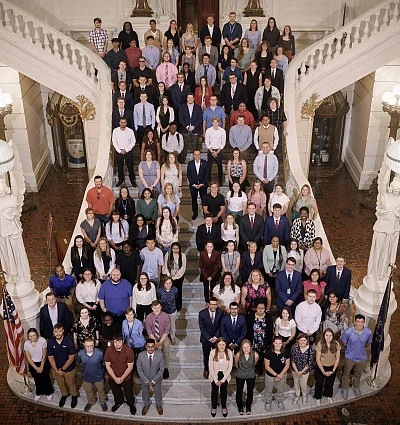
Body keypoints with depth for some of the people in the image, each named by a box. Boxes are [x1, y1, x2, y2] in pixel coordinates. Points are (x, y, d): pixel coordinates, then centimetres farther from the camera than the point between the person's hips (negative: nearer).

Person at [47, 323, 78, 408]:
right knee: (61, 384, 25)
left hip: (68, 369, -3)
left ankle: (74, 396, 46)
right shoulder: (50, 342, -17)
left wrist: (62, 369, -17)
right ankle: (64, 395, 53)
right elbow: (51, 358, -8)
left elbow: (71, 358, -20)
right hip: (56, 369, 3)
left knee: (71, 384, 19)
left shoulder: (69, 341, -25)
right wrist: (56, 370, -14)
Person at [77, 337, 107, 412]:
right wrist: (86, 367, 3)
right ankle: (91, 402, 56)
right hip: (86, 377, 2)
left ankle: (103, 402, 52)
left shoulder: (100, 353, -28)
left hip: (98, 377, -1)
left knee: (101, 390, 23)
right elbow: (78, 363, 0)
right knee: (88, 391, 27)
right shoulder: (80, 353, -22)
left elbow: (103, 363, -9)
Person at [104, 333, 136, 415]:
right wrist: (115, 378, -17)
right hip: (113, 378, 2)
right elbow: (108, 366, -12)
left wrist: (122, 378, -20)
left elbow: (130, 367, -18)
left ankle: (131, 404, 50)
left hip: (126, 378, -2)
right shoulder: (109, 350, -20)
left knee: (128, 393, 20)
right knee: (116, 392, 27)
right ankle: (118, 402, 58)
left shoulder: (128, 350, -26)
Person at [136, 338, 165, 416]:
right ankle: (146, 405, 59)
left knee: (158, 393, 26)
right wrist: (146, 380, -17)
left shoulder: (160, 355, -27)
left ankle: (159, 405, 57)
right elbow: (139, 369, -15)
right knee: (145, 393, 27)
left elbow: (161, 369, -16)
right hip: (144, 379, 0)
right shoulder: (141, 355, -26)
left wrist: (153, 380, -18)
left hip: (156, 379, 0)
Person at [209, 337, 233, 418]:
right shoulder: (213, 352, -18)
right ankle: (213, 407, 33)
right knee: (214, 391, 9)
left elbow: (230, 368, -10)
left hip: (225, 375, 1)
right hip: (215, 375, -1)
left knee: (224, 391, 10)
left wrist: (222, 380, -11)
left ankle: (224, 407, 34)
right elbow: (211, 368, -12)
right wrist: (216, 380, -12)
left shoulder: (229, 353, -15)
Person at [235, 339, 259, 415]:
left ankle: (248, 407, 46)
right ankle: (240, 407, 43)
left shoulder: (255, 355, -29)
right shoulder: (238, 355, -30)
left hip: (251, 376, 1)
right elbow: (236, 364, -7)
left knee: (250, 391, 20)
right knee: (239, 391, 18)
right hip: (240, 376, -1)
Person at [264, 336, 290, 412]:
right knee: (268, 390, 20)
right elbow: (267, 366, -18)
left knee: (281, 390, 23)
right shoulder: (268, 353, -23)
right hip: (270, 375, -2)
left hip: (282, 375, 2)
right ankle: (268, 402, 47)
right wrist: (276, 375, -20)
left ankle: (280, 401, 52)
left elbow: (287, 365, -7)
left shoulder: (285, 353, -16)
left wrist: (280, 375, -16)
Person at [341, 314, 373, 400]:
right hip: (349, 357, -2)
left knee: (358, 374, 27)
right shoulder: (347, 332, -30)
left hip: (362, 358, 2)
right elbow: (344, 342, -8)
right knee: (346, 373, 21)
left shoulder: (369, 332, -23)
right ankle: (345, 389, 46)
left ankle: (356, 387, 54)